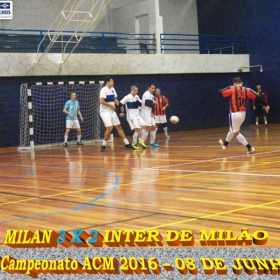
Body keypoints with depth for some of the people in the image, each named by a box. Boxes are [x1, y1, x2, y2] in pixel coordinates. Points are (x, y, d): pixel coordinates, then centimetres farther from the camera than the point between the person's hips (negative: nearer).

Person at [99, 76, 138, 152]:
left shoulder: (112, 89, 11)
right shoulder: (104, 90, -15)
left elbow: (115, 100, 20)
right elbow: (101, 101, -24)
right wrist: (110, 105, -17)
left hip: (112, 111, 8)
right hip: (105, 112, -8)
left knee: (118, 127, 9)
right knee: (109, 128, -19)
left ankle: (126, 144, 15)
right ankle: (104, 145, -5)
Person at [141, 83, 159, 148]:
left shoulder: (151, 95, 19)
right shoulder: (147, 94, -11)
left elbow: (152, 105, 15)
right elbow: (147, 103, -24)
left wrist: (152, 113, -1)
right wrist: (154, 104, -7)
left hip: (150, 114, 10)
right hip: (146, 114, -10)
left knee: (153, 127, 11)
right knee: (148, 127, -16)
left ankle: (152, 142, 19)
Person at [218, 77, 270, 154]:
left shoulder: (232, 89, -8)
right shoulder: (247, 90, 2)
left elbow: (220, 92, -9)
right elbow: (258, 97, -2)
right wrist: (266, 105, 8)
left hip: (235, 114, -6)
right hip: (243, 114, 6)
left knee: (236, 133, 7)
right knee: (232, 129, 28)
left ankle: (249, 148, -2)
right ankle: (225, 143, 50)